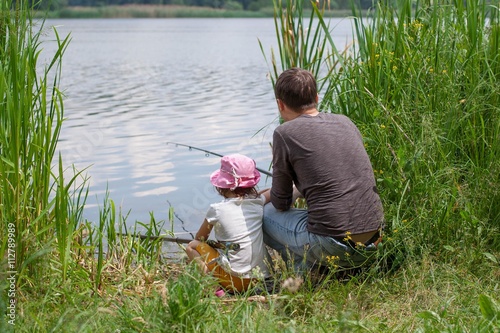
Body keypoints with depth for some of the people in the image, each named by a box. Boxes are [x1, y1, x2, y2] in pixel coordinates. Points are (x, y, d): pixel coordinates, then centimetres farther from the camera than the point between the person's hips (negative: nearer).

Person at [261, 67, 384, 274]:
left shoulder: (285, 133, -6)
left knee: (264, 213, 16)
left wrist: (264, 197, 26)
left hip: (332, 246, -7)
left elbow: (281, 203, 3)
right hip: (373, 241, 7)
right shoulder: (345, 122, 11)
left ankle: (306, 267, 4)